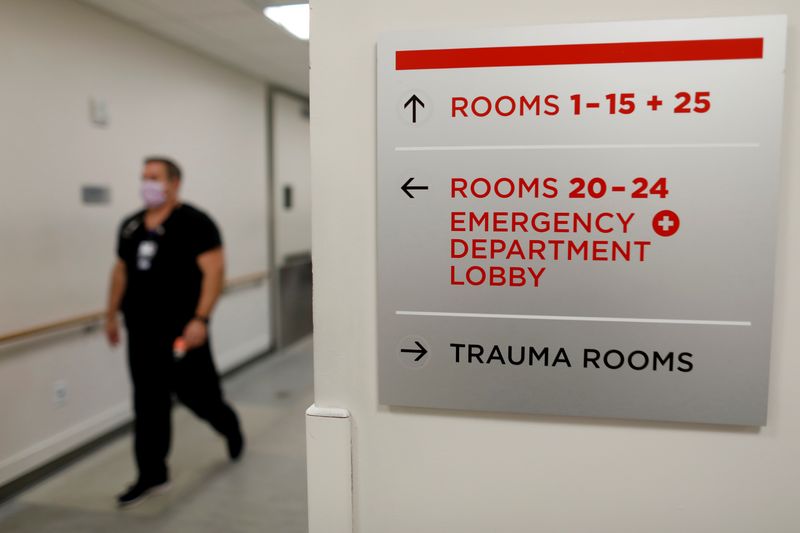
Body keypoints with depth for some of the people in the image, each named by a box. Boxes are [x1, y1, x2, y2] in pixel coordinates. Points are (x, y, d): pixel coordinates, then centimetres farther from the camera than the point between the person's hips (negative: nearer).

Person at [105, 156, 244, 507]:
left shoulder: (194, 222, -10)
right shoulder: (130, 226, 12)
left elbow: (214, 271, -16)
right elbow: (121, 271, 20)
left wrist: (201, 319, -23)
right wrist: (112, 315, 17)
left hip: (182, 330, -6)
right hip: (141, 332, 6)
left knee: (196, 393, 5)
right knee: (148, 403, 8)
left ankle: (231, 428, 36)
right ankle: (151, 475, 19)